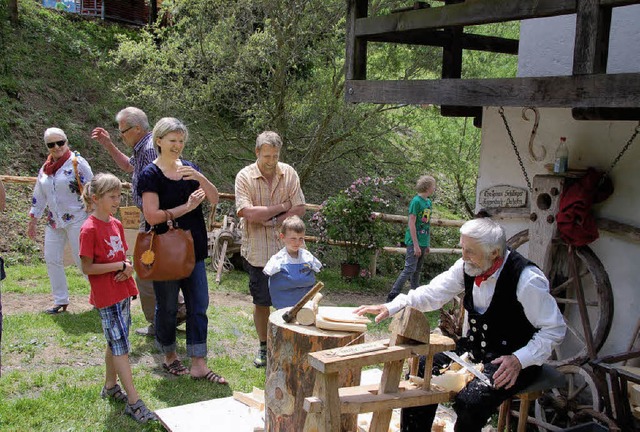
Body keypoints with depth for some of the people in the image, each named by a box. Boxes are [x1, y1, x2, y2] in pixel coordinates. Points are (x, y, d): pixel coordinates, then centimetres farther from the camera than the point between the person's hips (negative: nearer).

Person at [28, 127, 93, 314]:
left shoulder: (77, 162, -8)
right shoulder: (45, 168, 13)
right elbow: (39, 197, 20)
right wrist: (32, 222, 20)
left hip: (76, 219, -7)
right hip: (54, 221, 7)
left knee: (82, 260, -6)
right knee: (51, 259, 5)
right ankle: (60, 301, 15)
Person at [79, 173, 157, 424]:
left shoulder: (116, 225, 8)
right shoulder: (90, 229, -16)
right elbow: (87, 268, -17)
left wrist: (127, 269, -7)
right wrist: (120, 265, -18)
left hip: (123, 292, 8)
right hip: (106, 296, -8)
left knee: (115, 343, 18)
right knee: (120, 344, -7)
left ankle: (110, 386, 34)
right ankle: (134, 402, -4)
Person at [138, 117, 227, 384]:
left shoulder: (189, 168, 7)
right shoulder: (151, 174, -8)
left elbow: (214, 199, -1)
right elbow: (152, 215, -17)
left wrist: (200, 177, -17)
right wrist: (187, 207, -18)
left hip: (194, 249, 5)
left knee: (199, 306, 4)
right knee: (167, 307, 8)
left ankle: (198, 365, 10)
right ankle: (169, 356, 29)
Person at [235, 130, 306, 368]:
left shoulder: (289, 174, 1)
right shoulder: (245, 176, -7)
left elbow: (299, 208, -2)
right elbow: (247, 213, -19)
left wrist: (272, 220, -14)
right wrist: (282, 207, -12)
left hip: (286, 249, 2)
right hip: (257, 251, -1)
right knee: (261, 302, 10)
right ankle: (264, 347, 27)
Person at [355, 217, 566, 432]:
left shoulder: (527, 279, -24)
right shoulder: (467, 266, -6)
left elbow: (555, 329, -17)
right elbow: (433, 293, -2)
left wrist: (519, 360, -27)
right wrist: (391, 307, -15)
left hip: (514, 359, -6)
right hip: (474, 348, 7)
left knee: (470, 401, -28)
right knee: (420, 374, -5)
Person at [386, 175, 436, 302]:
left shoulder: (428, 202, 12)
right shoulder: (416, 201, -13)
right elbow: (411, 223, -16)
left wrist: (427, 244, 16)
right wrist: (416, 245, -18)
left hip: (423, 242, 8)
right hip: (414, 242, -8)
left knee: (417, 270, 13)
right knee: (409, 269, -10)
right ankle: (393, 295, -5)